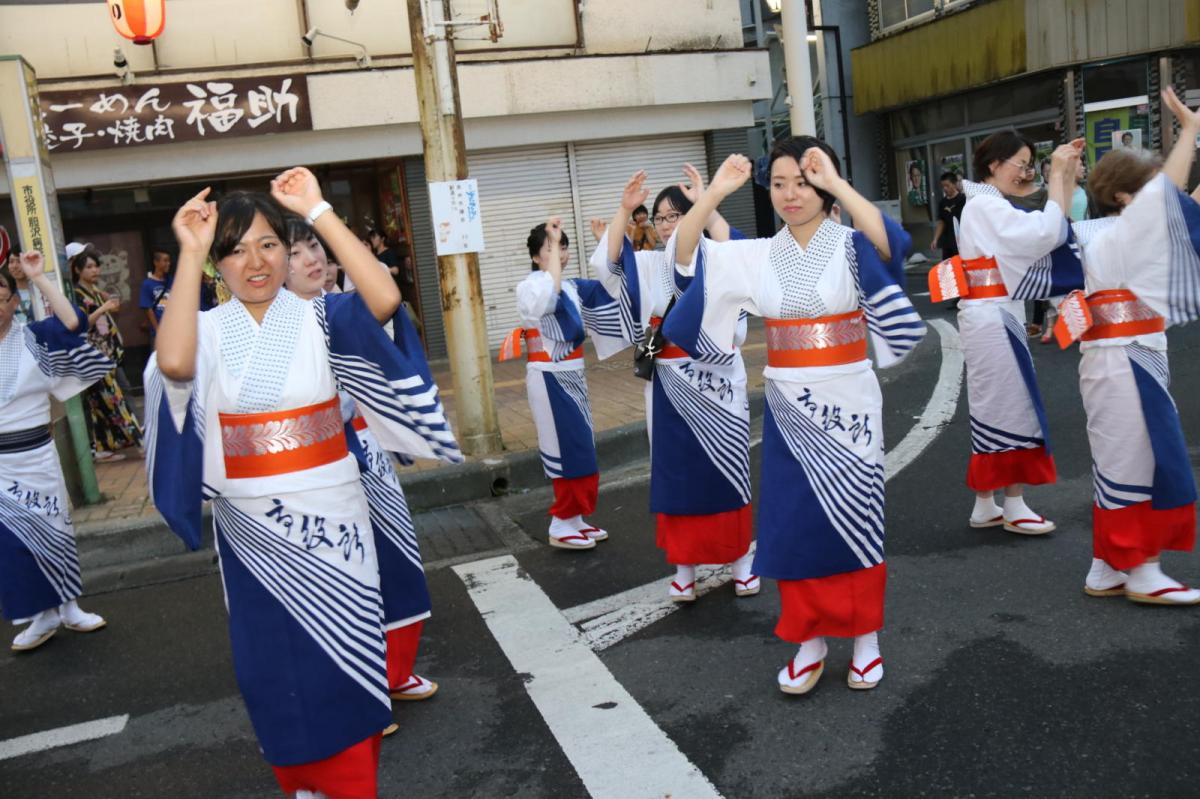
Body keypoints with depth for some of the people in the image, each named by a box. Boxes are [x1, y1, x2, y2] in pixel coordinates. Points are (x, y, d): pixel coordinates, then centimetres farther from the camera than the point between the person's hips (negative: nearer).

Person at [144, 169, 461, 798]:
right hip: (252, 529, 1)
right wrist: (189, 254, -22)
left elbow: (384, 300, -24)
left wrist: (318, 212, -22)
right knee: (276, 662, 14)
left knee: (345, 654, 9)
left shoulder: (318, 318, -3)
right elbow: (173, 363, -25)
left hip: (328, 517, -1)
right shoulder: (208, 330, -1)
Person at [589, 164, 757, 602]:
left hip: (715, 378, -3)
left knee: (725, 467, 5)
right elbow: (605, 264, -8)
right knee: (674, 470, 7)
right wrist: (624, 211, -15)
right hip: (668, 383, 3)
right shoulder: (648, 265, 7)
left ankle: (741, 559, 19)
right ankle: (684, 565, 17)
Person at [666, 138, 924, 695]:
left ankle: (865, 637, 22)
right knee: (792, 518, 6)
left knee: (854, 515, 6)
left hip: (846, 400, -3)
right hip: (786, 404, 3)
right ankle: (809, 642, 21)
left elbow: (891, 242, -27)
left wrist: (836, 184, -26)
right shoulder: (758, 256, 5)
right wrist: (715, 194, -10)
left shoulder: (851, 246, -4)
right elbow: (684, 255, -1)